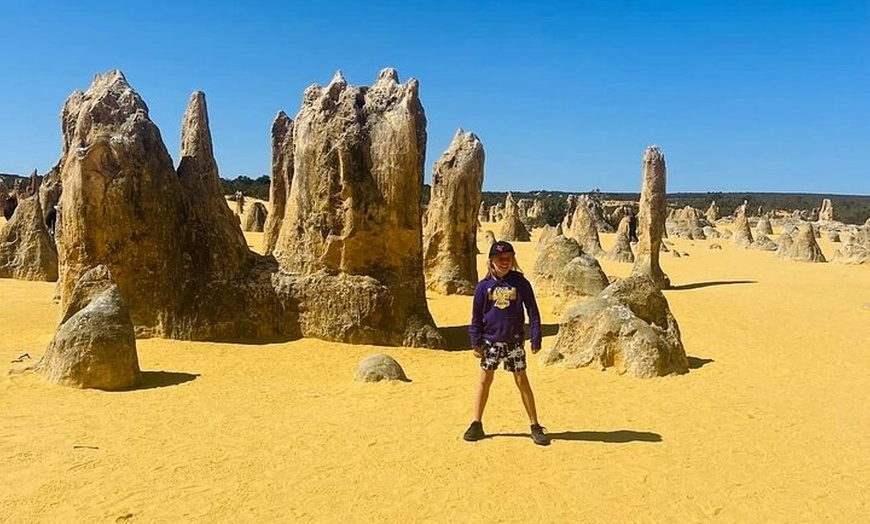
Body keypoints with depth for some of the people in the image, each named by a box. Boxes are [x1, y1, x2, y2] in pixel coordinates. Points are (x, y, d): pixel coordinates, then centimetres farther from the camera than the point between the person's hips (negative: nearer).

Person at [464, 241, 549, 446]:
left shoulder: (520, 283, -4)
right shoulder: (483, 286, -1)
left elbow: (533, 312, -1)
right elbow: (476, 316, 3)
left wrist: (536, 339, -4)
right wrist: (476, 342, -1)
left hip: (514, 341, -1)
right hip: (490, 341, 1)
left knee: (522, 381, 3)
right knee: (484, 380, 7)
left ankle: (535, 426, 12)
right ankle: (476, 424, 18)